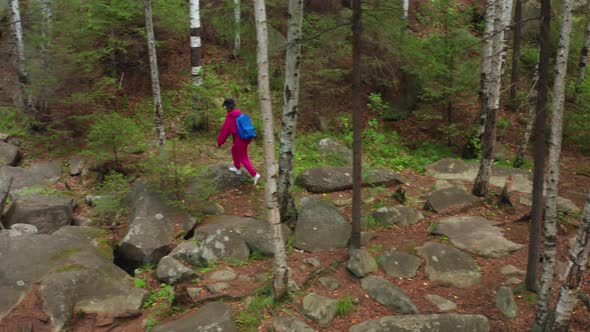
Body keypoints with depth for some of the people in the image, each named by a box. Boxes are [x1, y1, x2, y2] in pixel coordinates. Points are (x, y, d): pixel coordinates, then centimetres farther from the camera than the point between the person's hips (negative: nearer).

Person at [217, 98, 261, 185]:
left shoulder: (229, 117, -16)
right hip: (247, 138, 8)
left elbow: (225, 130, -11)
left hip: (240, 140, -8)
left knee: (244, 159, 4)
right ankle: (237, 168, 43)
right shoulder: (240, 114, 3)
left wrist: (219, 142, 1)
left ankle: (255, 175, -3)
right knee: (234, 149, 30)